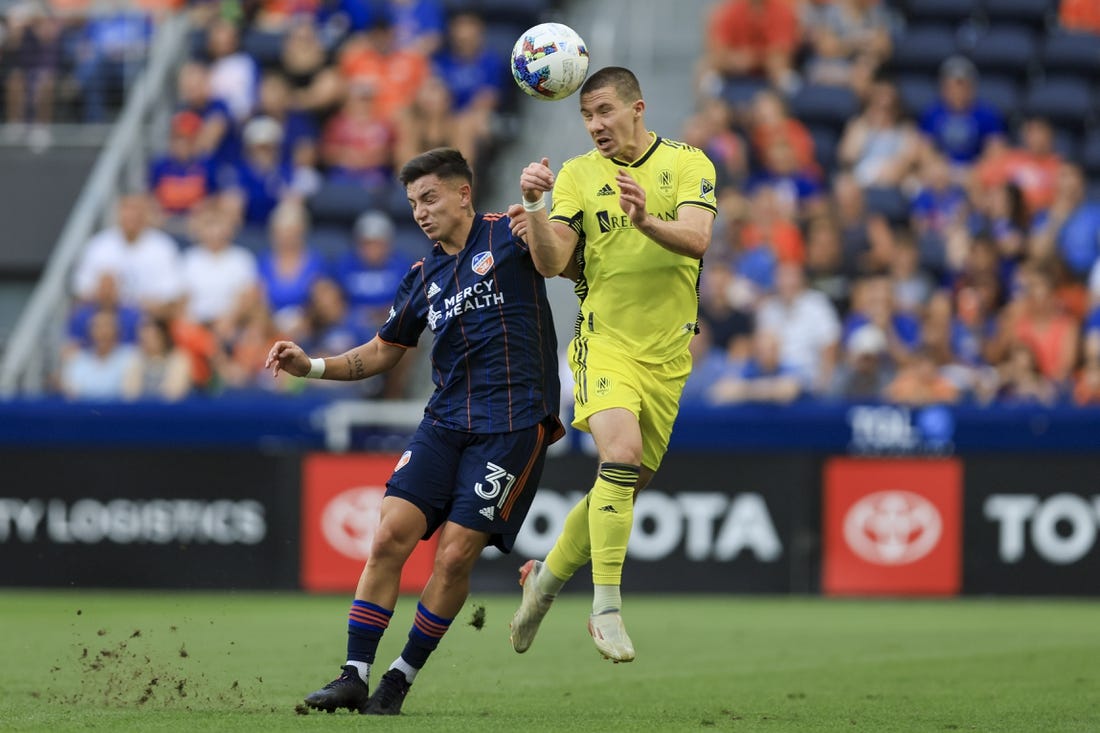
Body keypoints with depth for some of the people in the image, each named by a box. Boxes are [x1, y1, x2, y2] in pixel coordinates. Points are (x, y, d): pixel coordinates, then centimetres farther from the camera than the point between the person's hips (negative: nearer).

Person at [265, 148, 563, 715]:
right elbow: (381, 352, 25)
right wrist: (311, 366, 11)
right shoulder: (423, 278, 16)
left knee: (455, 556, -10)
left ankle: (401, 679, 4)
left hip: (512, 424, -5)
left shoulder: (507, 235, 1)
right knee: (391, 536, -9)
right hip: (444, 423, 5)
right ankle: (354, 676, -5)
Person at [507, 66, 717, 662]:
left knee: (626, 484, 10)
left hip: (667, 354, 2)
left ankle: (548, 576, 33)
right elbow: (551, 264, -7)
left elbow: (697, 240, -15)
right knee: (622, 453, -26)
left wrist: (647, 221, -35)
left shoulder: (688, 164, 0)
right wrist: (533, 209, -25)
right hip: (605, 341, -2)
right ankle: (606, 607, -23)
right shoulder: (577, 175, 1)